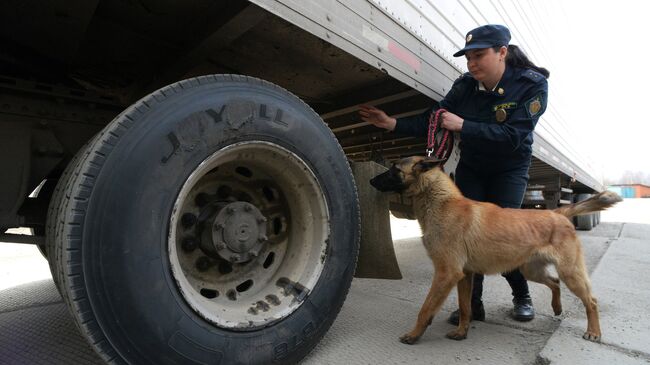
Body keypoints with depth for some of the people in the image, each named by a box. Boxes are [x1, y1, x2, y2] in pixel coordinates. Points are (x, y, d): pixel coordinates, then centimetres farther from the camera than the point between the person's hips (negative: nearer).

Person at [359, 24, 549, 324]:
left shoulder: (532, 85, -20)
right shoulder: (465, 86, -11)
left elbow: (513, 135, -30)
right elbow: (432, 119, -12)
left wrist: (463, 126, -36)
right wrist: (392, 123, -25)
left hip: (510, 169, -2)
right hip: (471, 167, 3)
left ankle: (522, 297, 18)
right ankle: (472, 303, 5)